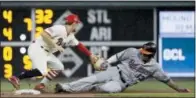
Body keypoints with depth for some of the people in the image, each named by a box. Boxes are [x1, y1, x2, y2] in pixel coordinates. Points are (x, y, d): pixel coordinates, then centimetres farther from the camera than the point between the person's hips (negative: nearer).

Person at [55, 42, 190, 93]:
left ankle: (95, 88, -4)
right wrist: (108, 61, -9)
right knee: (94, 78, -21)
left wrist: (178, 89, -4)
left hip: (122, 83, 0)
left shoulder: (154, 66, -4)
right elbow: (118, 56, 5)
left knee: (111, 88, -35)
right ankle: (65, 87, -18)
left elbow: (166, 78, 0)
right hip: (115, 72, 0)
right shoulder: (133, 52, -4)